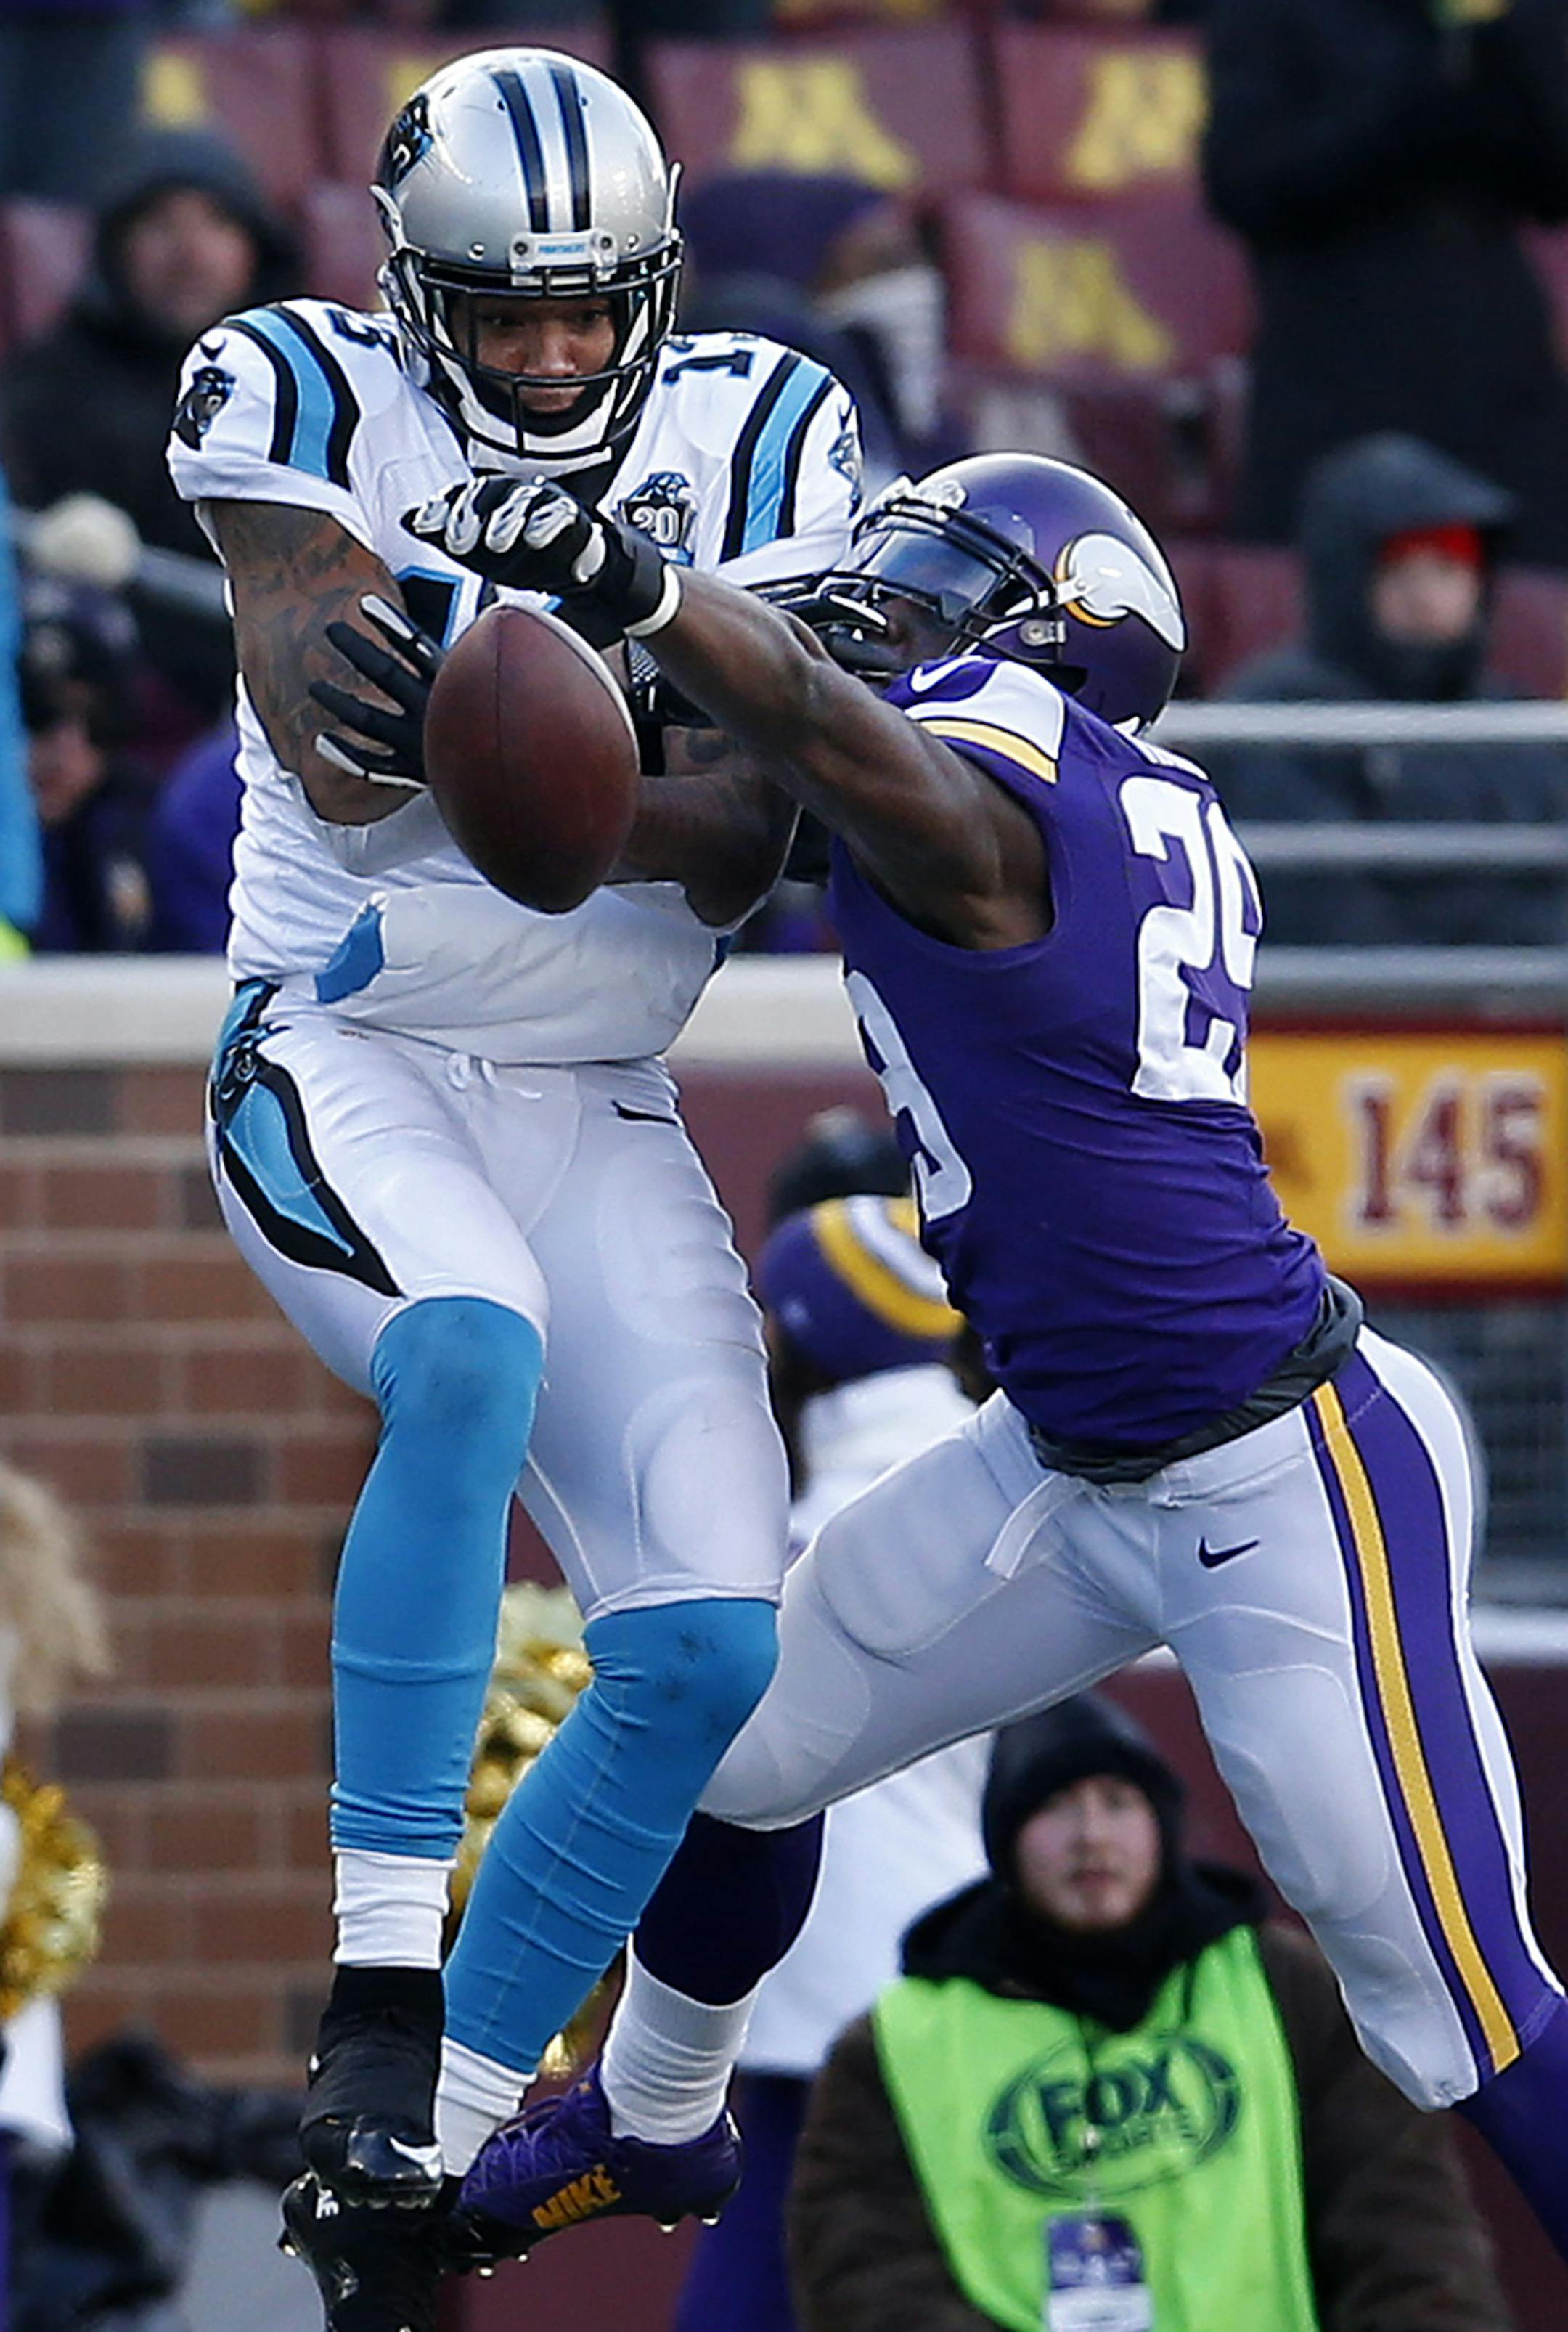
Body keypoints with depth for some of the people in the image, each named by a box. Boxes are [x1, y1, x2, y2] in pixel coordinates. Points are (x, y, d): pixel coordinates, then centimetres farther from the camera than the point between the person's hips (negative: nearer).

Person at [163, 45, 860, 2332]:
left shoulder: (754, 435, -2)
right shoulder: (308, 402, -8)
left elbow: (746, 858, -9)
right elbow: (344, 771, -20)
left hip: (595, 1110, 4)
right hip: (341, 1064, -4)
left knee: (712, 1648, -8)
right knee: (475, 1351, -37)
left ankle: (415, 2149, 2)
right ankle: (381, 1985, -33)